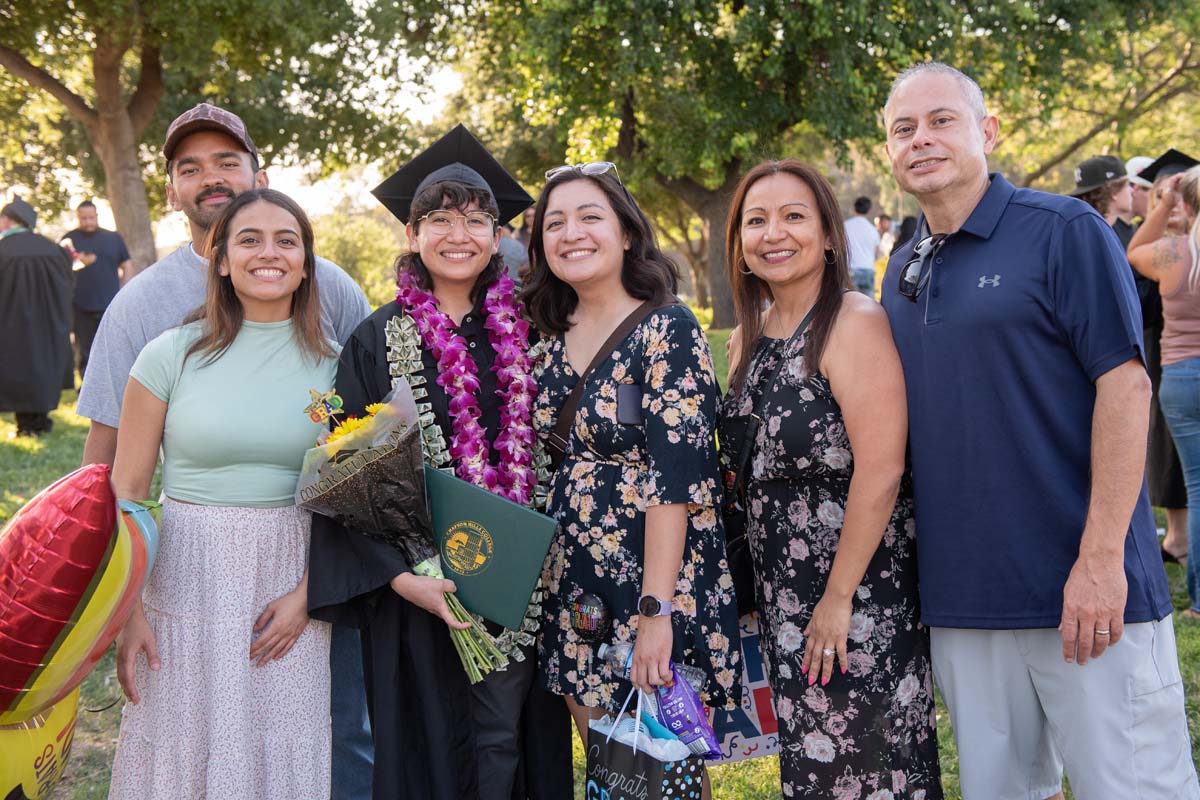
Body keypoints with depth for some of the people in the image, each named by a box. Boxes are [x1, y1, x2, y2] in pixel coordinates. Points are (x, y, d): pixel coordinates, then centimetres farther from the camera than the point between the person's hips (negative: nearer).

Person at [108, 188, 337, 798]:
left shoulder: (333, 366, 1)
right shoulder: (170, 354, -4)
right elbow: (125, 492, -1)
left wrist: (306, 595, -6)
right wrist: (126, 609, -7)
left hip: (291, 575, 1)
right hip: (188, 580, -1)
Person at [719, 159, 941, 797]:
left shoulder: (856, 322, -16)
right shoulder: (749, 335, 9)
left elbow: (880, 471, -22)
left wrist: (840, 597, -21)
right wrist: (757, 586, 9)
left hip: (860, 587, -7)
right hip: (782, 591, 7)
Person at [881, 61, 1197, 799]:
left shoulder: (1063, 231, -5)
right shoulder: (902, 273, 12)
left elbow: (1125, 385, -12)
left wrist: (1102, 558, -18)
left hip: (1084, 592, -5)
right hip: (960, 598, 6)